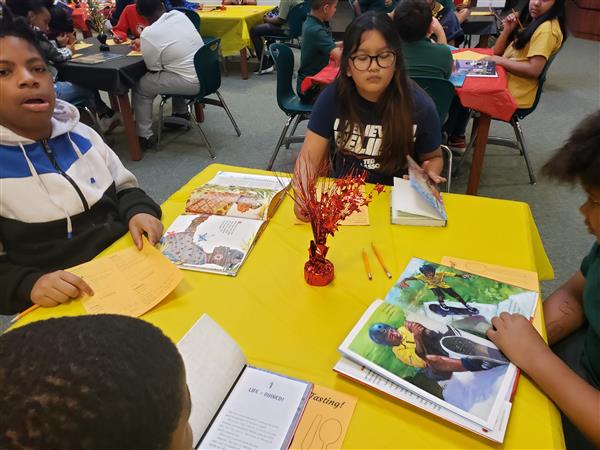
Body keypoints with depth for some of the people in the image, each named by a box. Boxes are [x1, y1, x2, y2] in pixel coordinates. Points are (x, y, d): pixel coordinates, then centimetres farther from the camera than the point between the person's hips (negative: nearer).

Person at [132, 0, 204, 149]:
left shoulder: (148, 34, -13)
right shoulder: (179, 14, 4)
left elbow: (154, 69, -5)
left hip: (191, 83, -7)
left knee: (140, 87, 7)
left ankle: (145, 136, 12)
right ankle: (181, 112, 46)